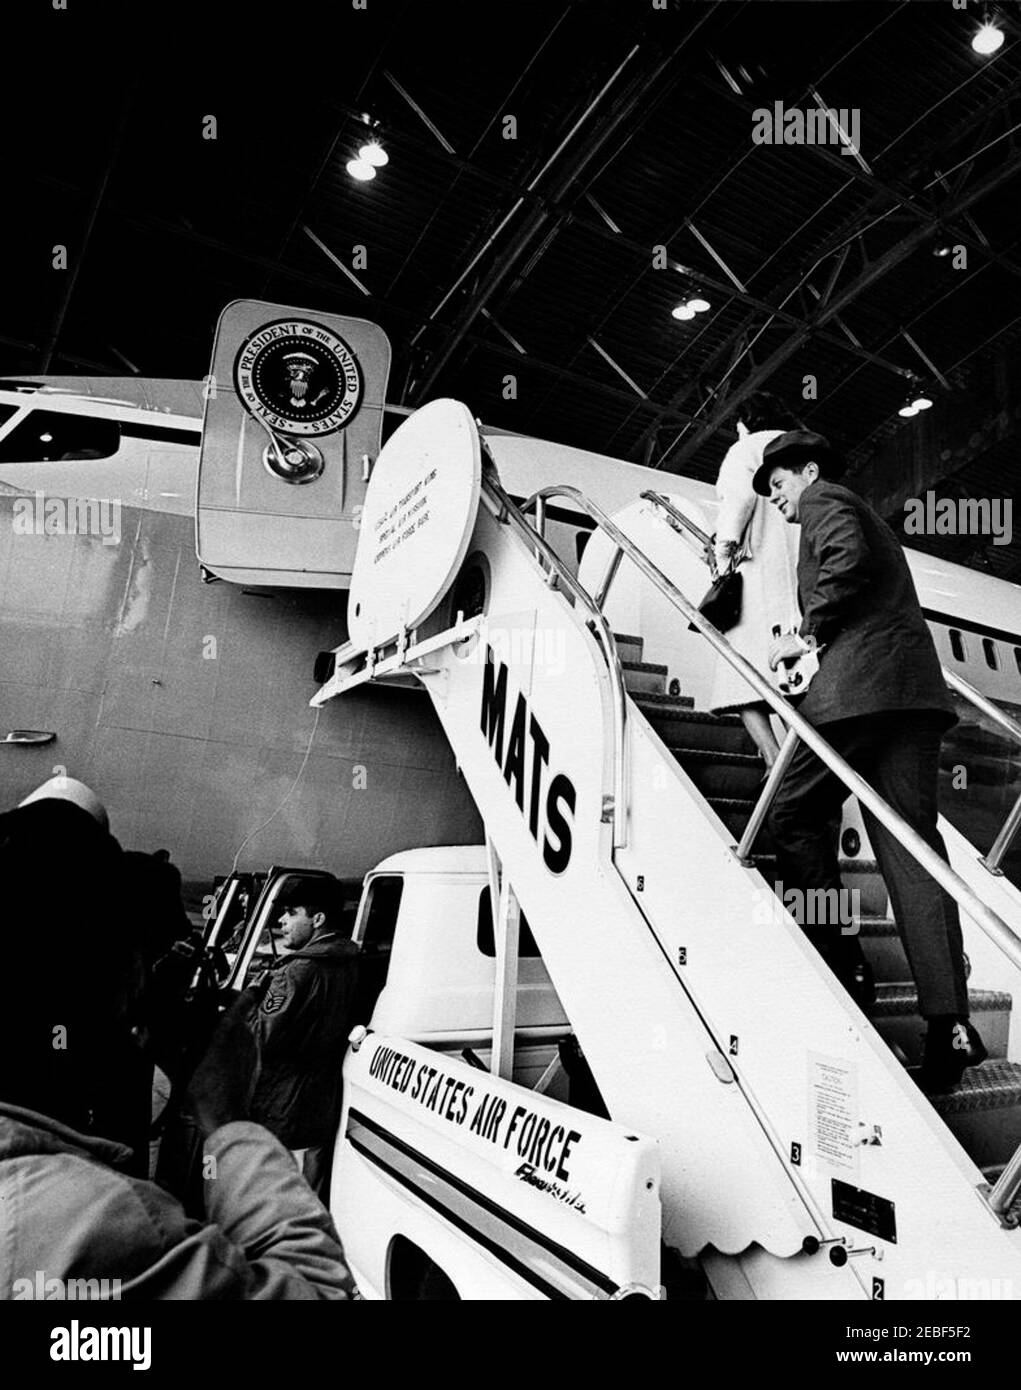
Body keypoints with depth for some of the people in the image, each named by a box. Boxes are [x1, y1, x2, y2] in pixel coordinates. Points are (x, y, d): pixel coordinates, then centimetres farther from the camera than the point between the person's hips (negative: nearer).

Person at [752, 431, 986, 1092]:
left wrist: (807, 633, -6)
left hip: (859, 684, -8)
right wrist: (812, 639, 25)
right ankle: (950, 1020, -5)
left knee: (797, 817, 5)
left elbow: (845, 558, -14)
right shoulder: (868, 516, 35)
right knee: (912, 842, 0)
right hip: (917, 688, 9)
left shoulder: (824, 501, 7)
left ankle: (845, 969, 3)